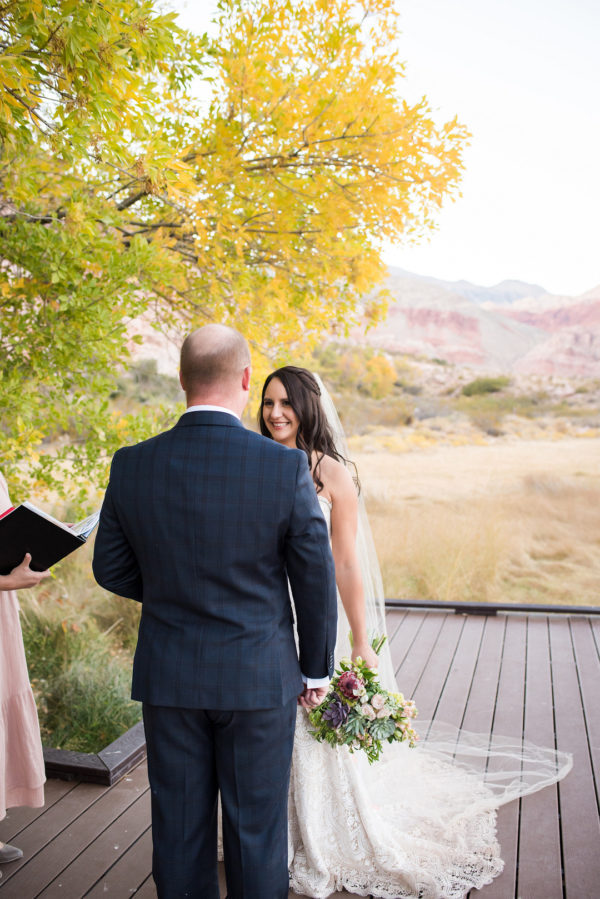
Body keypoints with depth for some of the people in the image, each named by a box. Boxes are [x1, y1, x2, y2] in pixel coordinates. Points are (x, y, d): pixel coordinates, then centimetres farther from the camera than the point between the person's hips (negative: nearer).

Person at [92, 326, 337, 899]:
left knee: (179, 826, 18)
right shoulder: (287, 468, -15)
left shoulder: (131, 465, -8)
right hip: (259, 678, -2)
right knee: (255, 828, 15)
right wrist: (316, 669, 5)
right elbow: (315, 579, -9)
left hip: (168, 677, 3)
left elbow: (111, 569, 2)